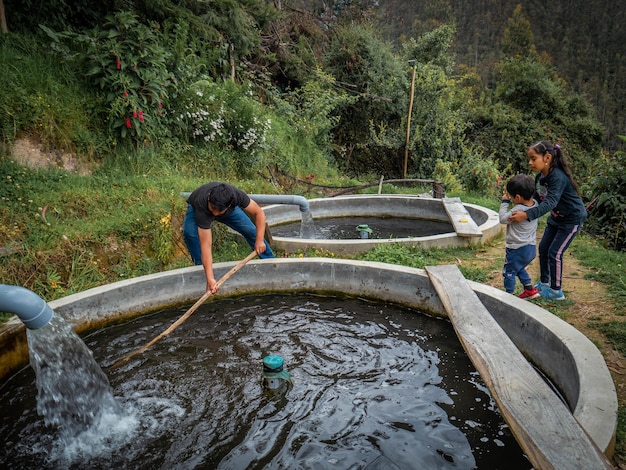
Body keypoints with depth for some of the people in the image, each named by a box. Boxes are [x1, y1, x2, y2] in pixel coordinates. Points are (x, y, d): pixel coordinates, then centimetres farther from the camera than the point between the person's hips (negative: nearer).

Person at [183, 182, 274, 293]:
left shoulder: (236, 195, -40)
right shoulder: (202, 206, -46)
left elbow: (259, 213, -25)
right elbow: (206, 245, -48)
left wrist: (260, 240, -33)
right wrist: (210, 279, -52)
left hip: (229, 209, 2)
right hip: (196, 208, -2)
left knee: (250, 230, -12)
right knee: (189, 233, -32)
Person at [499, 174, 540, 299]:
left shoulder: (518, 210, -27)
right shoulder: (534, 203, -3)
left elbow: (503, 218, -18)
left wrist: (505, 202, -9)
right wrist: (510, 199, -1)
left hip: (518, 249, -9)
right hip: (531, 248, 9)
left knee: (509, 271, 8)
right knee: (520, 269, 29)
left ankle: (509, 294, 17)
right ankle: (530, 289, 35)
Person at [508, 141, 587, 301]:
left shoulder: (558, 177, -32)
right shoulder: (540, 177, -5)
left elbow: (550, 202, -44)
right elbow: (536, 199, -1)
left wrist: (526, 215, -56)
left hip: (572, 219, -8)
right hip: (556, 218, 8)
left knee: (554, 253, -6)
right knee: (543, 248, 11)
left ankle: (556, 291, 10)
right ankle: (543, 283, 28)